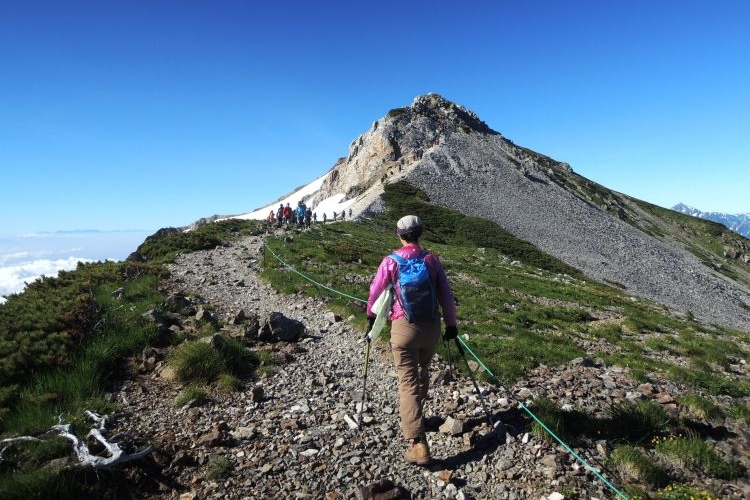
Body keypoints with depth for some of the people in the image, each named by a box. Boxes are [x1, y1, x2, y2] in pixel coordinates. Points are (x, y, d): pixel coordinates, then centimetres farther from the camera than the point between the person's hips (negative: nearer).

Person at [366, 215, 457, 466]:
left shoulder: (391, 261, -5)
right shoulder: (432, 260, 0)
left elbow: (375, 291, 5)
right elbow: (446, 295, 2)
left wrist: (370, 315, 23)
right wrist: (451, 324, 15)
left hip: (404, 327, -3)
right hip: (431, 326, 3)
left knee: (408, 382, -2)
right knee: (422, 372, 25)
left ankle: (418, 444, -8)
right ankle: (415, 415, 44)